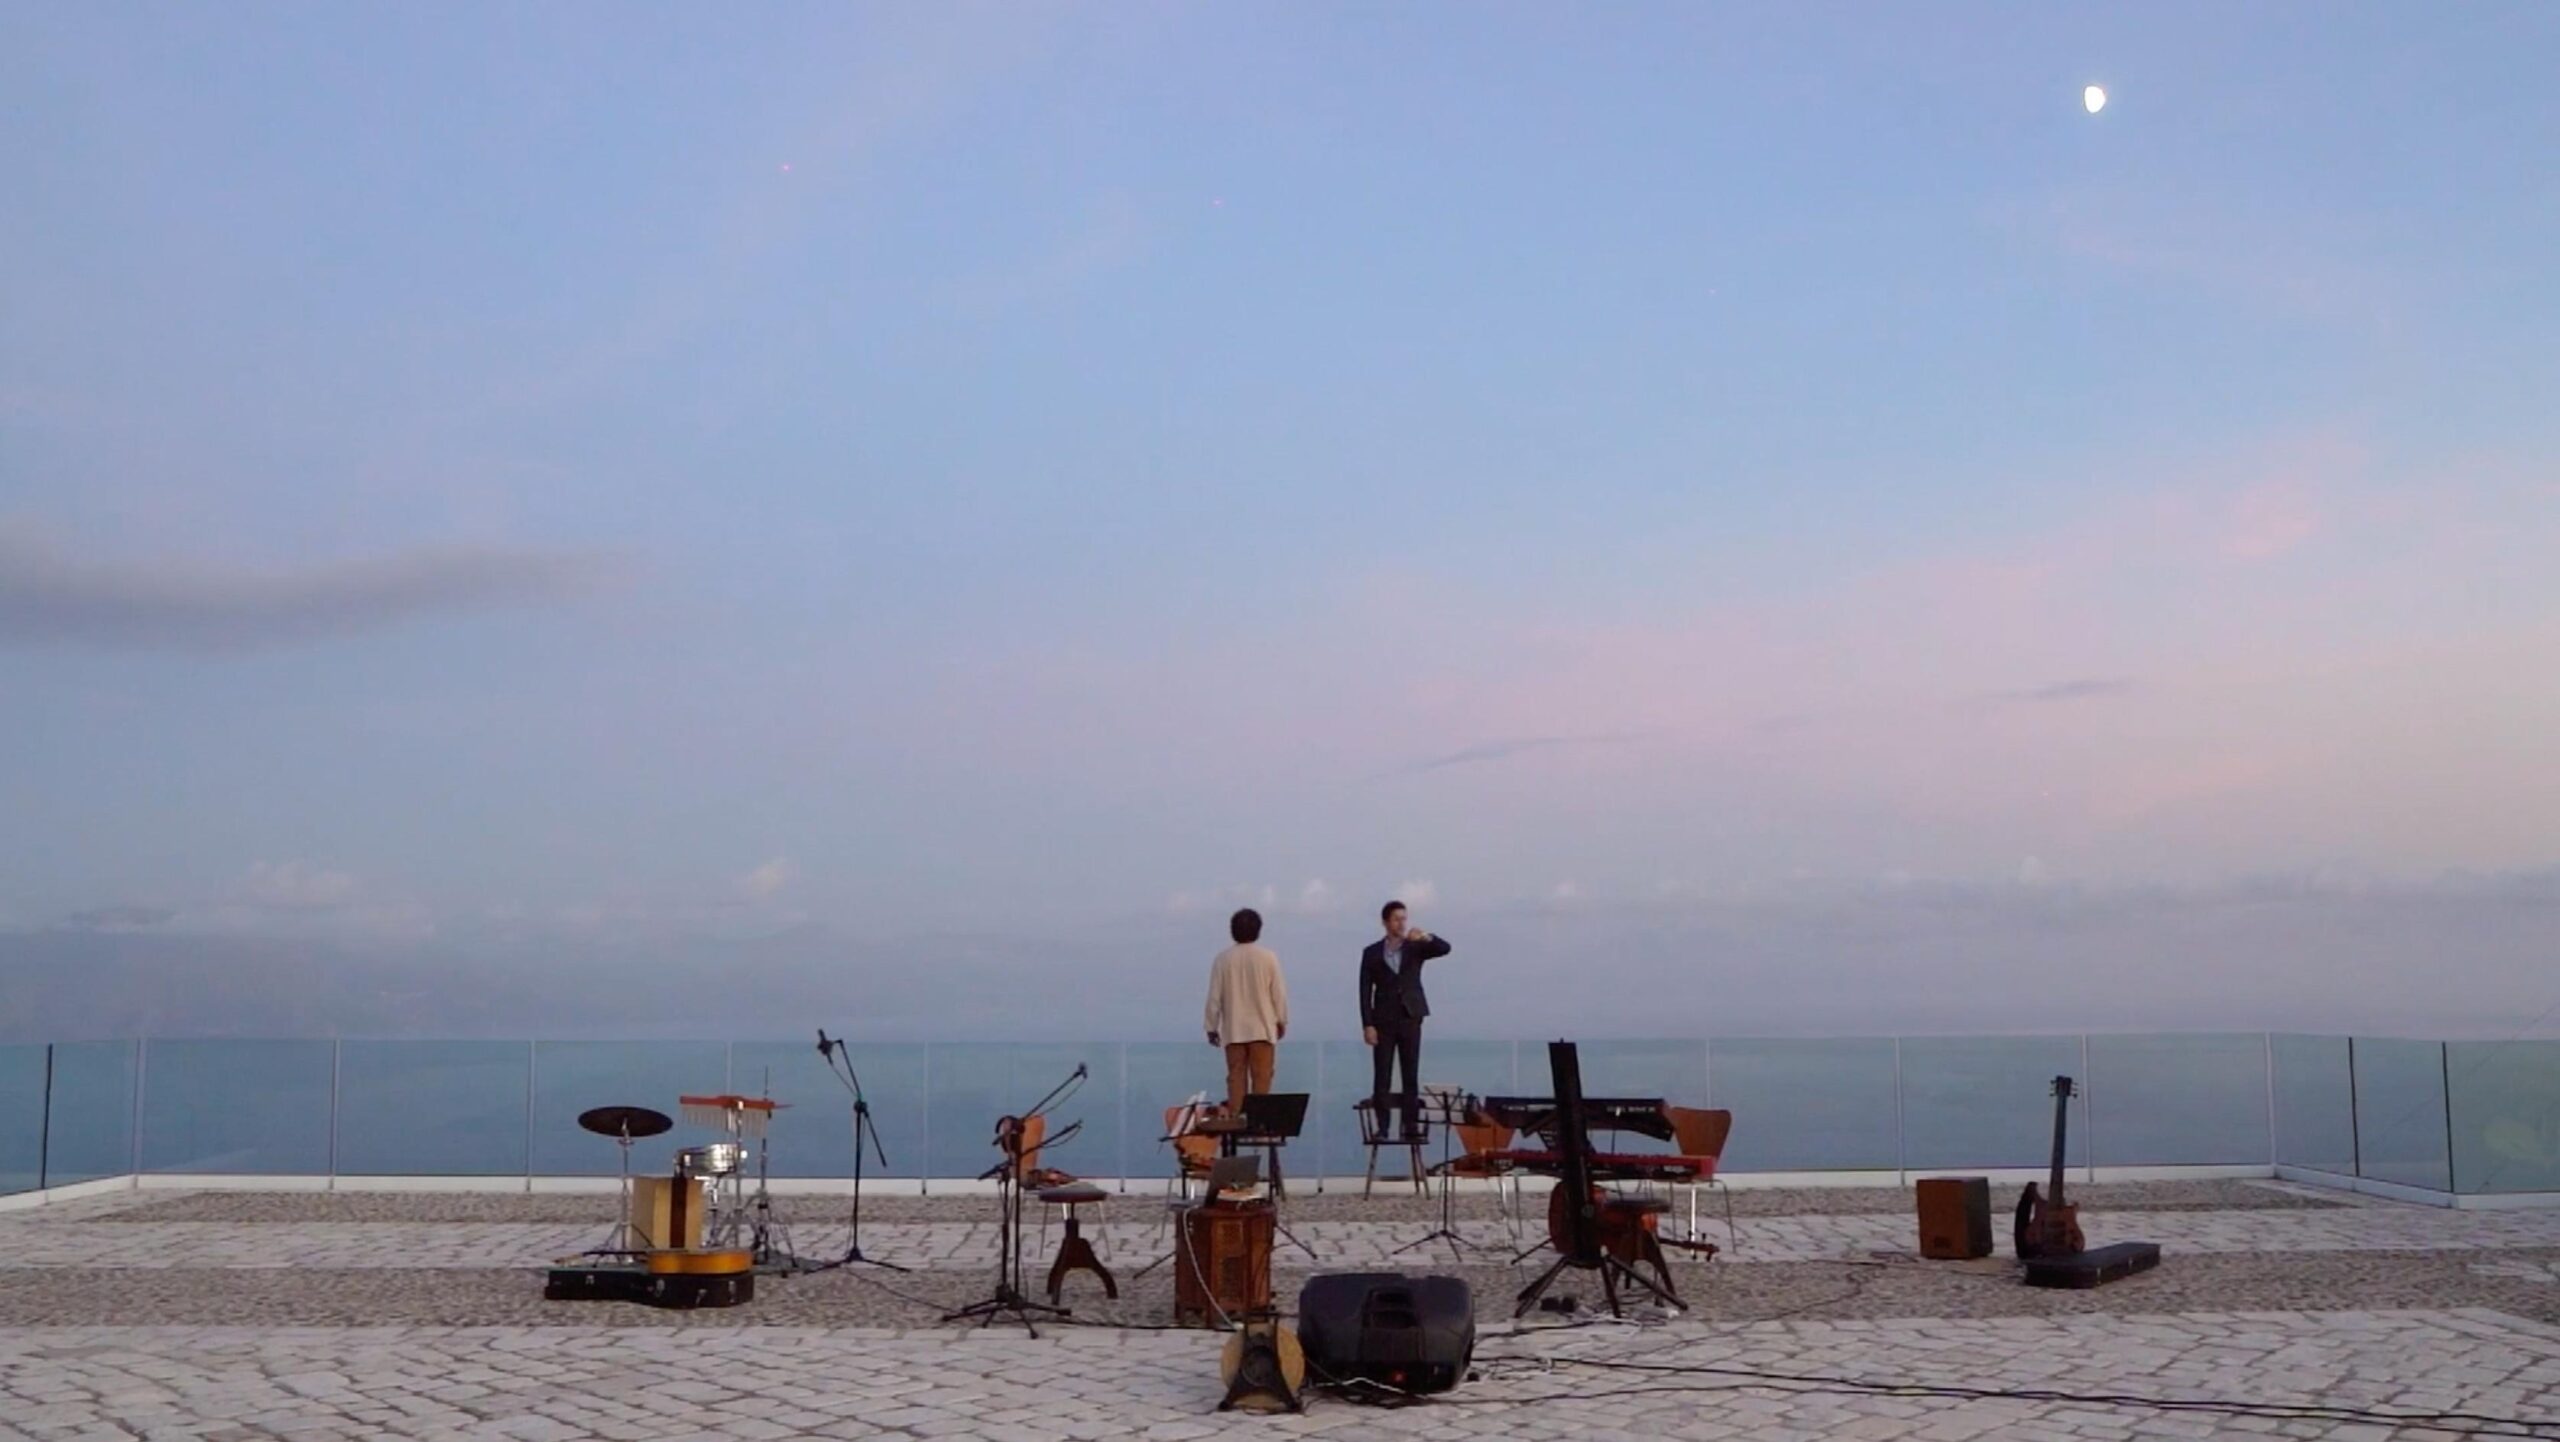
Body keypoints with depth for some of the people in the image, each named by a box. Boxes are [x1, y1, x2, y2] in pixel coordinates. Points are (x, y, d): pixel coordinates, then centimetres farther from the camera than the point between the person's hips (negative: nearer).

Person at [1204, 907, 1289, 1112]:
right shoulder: (1267, 957, -6)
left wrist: (1212, 1027, 9)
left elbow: (1214, 997, -1)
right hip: (1262, 1028, -1)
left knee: (1236, 1078, 6)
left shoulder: (1223, 959, -4)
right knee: (1261, 1077, 2)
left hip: (1234, 1030, 1)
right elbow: (1279, 992, -3)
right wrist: (1282, 1021, 10)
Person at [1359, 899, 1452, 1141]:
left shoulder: (1415, 947, 6)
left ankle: (1410, 1124, 1)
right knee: (1381, 1076, -3)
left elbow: (1445, 948, -9)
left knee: (1411, 1075, 0)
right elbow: (1365, 990, 1)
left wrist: (1426, 937, -29)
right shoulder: (1372, 953, 4)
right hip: (1384, 1021, -1)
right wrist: (1367, 1025, -7)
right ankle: (1381, 1126, -2)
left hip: (1410, 1019, 1)